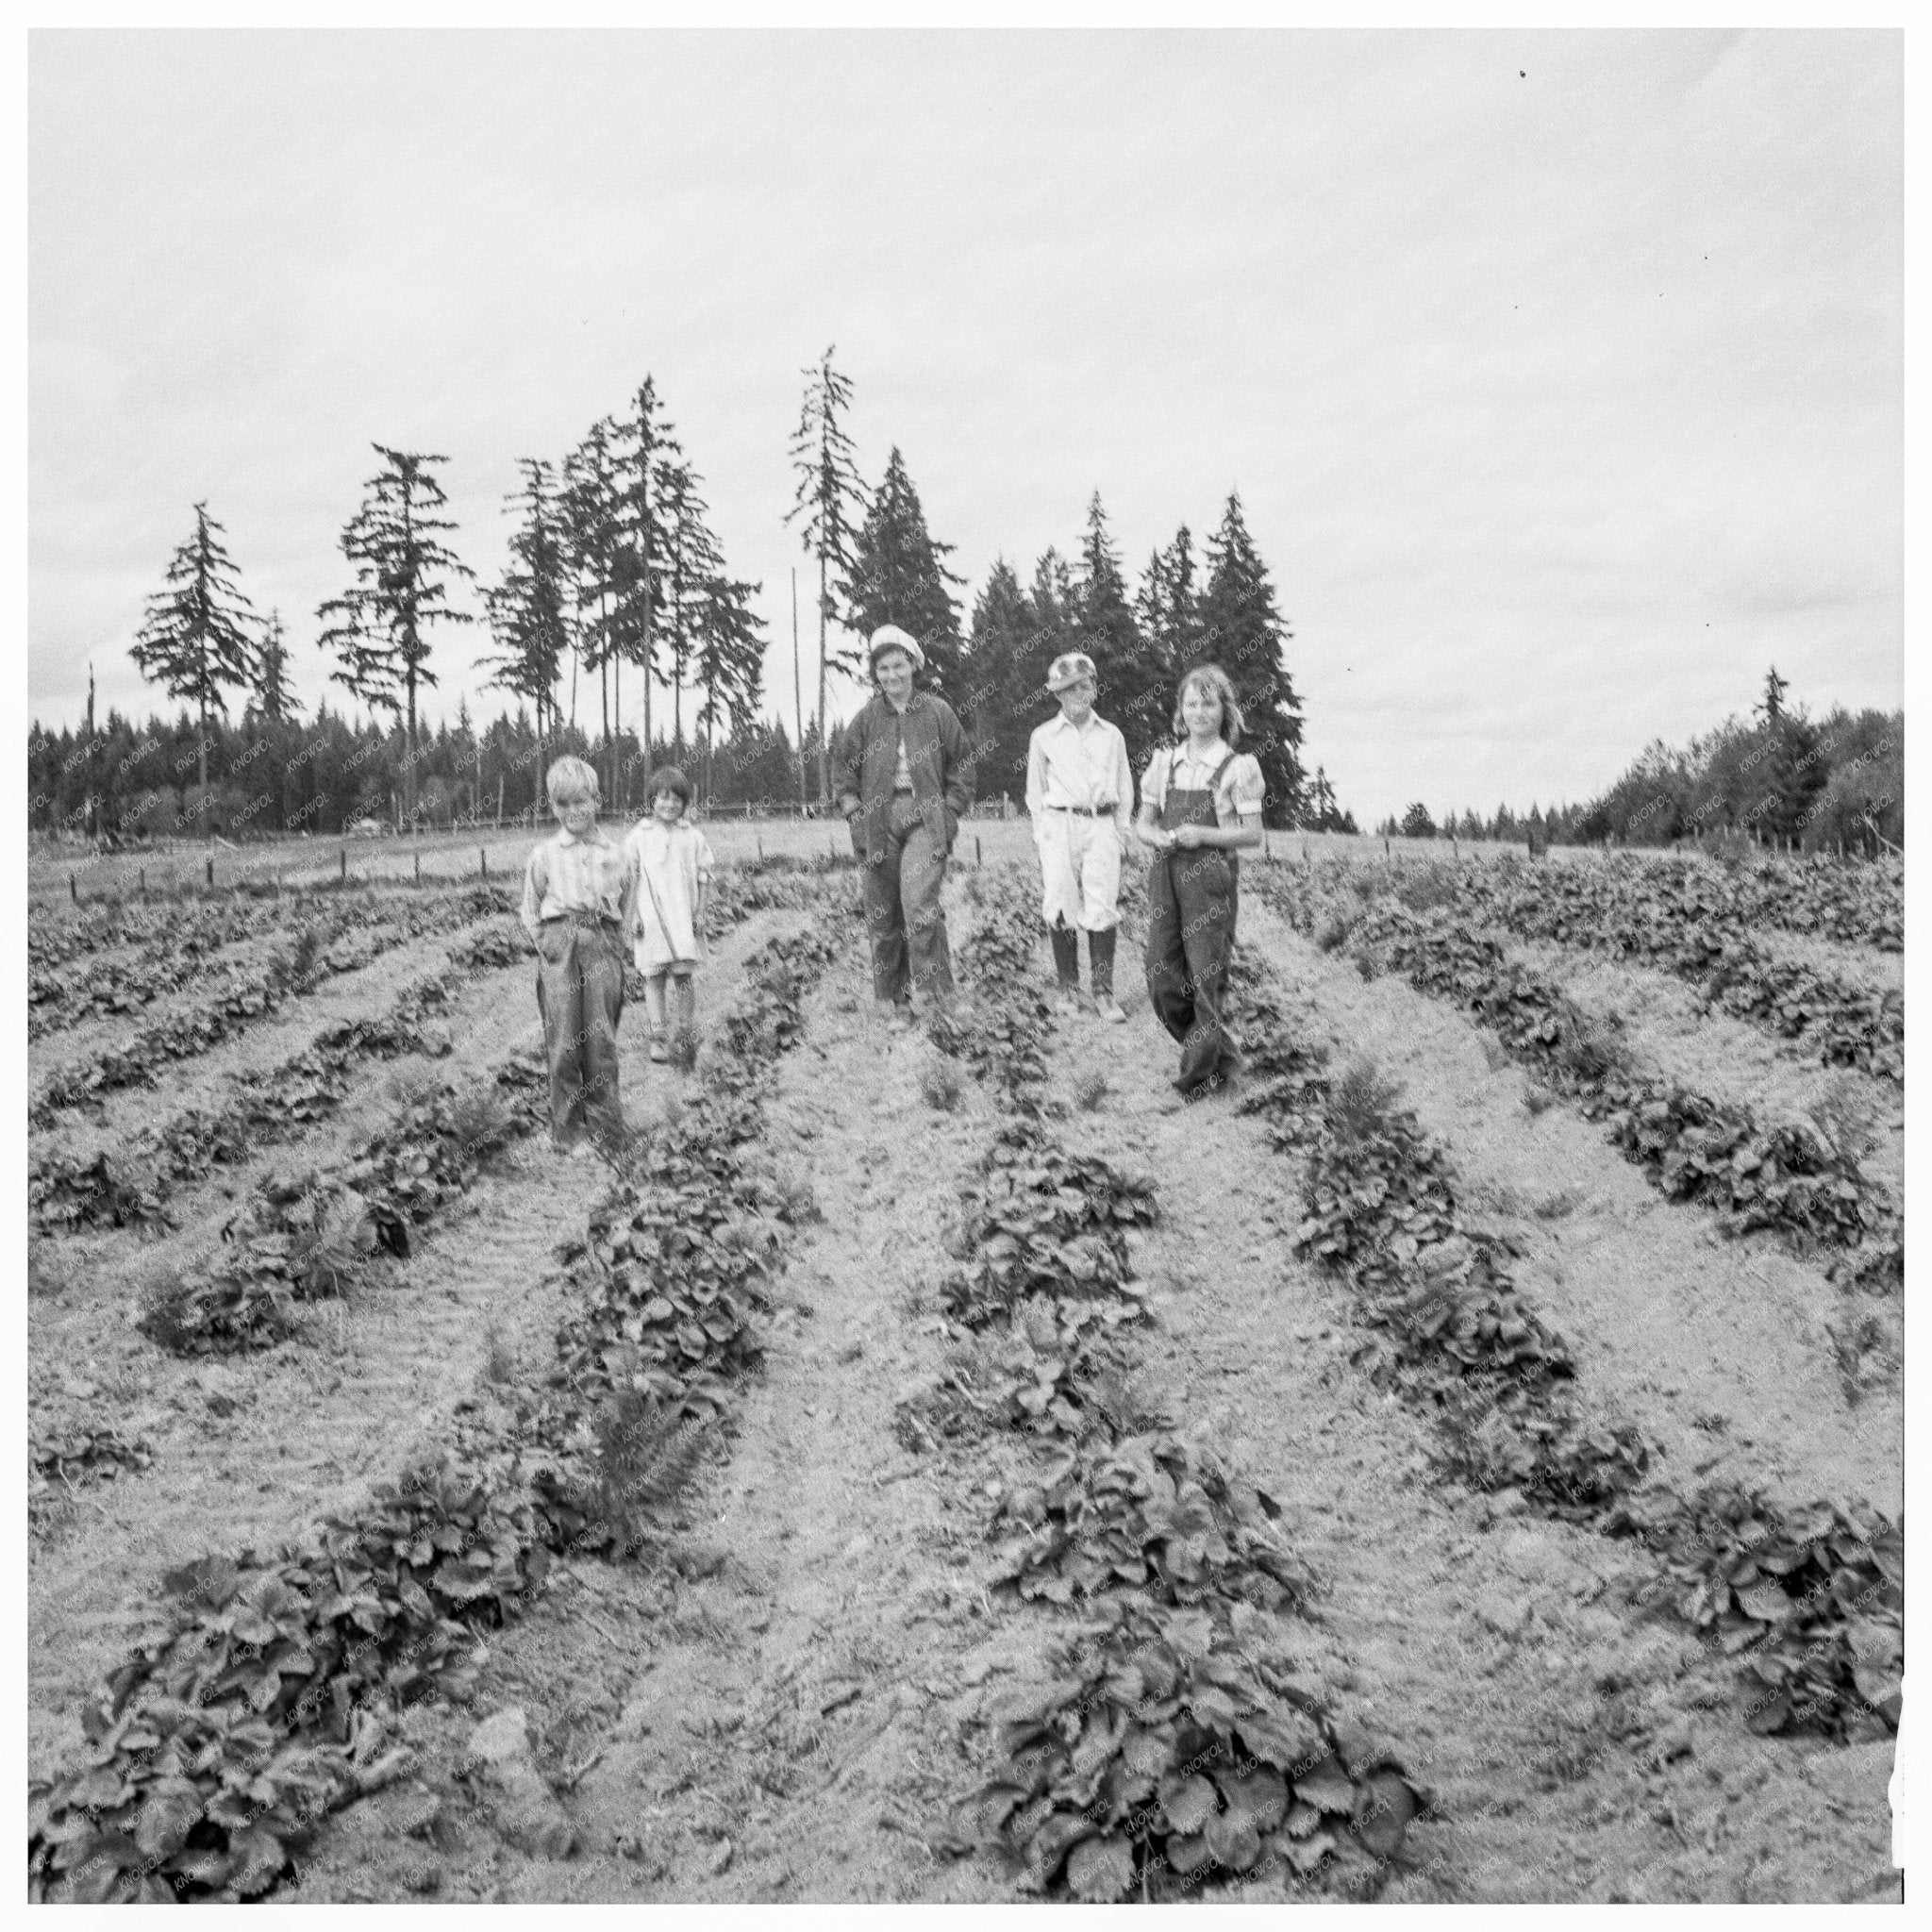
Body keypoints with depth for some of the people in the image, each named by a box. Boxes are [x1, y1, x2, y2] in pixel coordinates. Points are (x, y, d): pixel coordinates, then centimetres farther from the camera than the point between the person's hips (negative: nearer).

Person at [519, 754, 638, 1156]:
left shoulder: (617, 854, 8)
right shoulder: (545, 855, 8)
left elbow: (628, 909, 15)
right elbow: (530, 911, 14)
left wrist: (611, 941, 5)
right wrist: (548, 942, 3)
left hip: (603, 946, 0)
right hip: (559, 947, 0)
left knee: (601, 1039, -1)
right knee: (563, 1042, -2)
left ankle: (605, 1131, 6)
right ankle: (569, 1133, 6)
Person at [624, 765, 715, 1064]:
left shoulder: (692, 836, 6)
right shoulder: (639, 835, 4)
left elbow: (704, 878, 9)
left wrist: (700, 913, 2)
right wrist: (633, 914, -2)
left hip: (683, 917, 0)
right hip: (650, 916, 0)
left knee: (682, 974, -2)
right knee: (653, 976, 0)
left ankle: (686, 1035, 12)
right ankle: (657, 1039, 1)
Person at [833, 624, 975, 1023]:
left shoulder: (937, 711, 4)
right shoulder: (866, 718, 7)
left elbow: (962, 765, 11)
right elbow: (847, 773, 13)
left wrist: (951, 812, 1)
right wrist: (856, 818, 1)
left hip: (925, 819, -2)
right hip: (879, 820, 2)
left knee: (920, 904, -20)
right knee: (883, 915, 4)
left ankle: (934, 986, -9)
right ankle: (895, 999, 14)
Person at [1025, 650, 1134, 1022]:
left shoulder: (1112, 735, 12)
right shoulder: (1044, 737, 9)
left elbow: (1125, 789, 17)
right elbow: (1035, 791, 13)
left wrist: (1120, 832, 9)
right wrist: (1042, 833, 5)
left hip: (1102, 826, 0)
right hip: (1059, 825, 0)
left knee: (1102, 909, -9)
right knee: (1061, 907, -5)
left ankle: (1103, 991, -4)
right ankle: (1068, 987, 6)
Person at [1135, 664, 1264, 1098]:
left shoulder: (1237, 767, -1)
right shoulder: (1164, 761, 11)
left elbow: (1252, 833, -3)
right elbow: (1143, 822, 14)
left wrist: (1202, 835, -15)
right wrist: (1160, 837, -8)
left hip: (1211, 876, -4)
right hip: (1165, 873, 4)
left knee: (1206, 977, -3)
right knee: (1162, 980, 3)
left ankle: (1204, 1071, 9)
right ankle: (1211, 1051, 23)